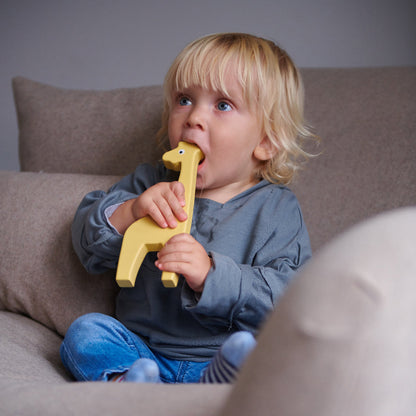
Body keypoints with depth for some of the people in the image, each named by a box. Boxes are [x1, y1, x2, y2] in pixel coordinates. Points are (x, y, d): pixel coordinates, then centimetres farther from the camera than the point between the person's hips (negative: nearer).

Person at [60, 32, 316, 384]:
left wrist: (211, 274, -27)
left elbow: (287, 295, -12)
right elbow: (89, 244, 5)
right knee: (85, 331, -21)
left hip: (217, 360, -3)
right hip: (142, 351, 3)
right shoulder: (148, 184, 13)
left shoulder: (276, 208, 1)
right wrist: (129, 211, -16)